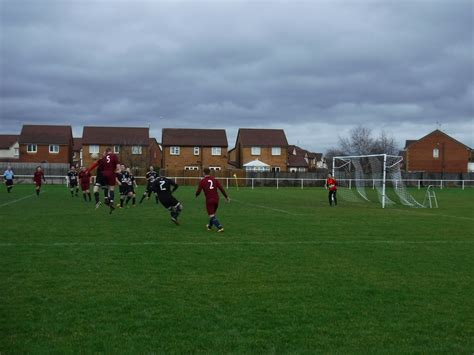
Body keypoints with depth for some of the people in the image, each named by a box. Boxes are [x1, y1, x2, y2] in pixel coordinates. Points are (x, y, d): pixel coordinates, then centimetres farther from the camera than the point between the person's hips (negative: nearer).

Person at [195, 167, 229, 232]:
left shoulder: (202, 181, -4)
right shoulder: (214, 179, 5)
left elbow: (198, 191, -3)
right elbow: (221, 188, -1)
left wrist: (196, 195, 20)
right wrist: (226, 197, 5)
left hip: (209, 200, -5)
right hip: (216, 199, 5)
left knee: (212, 215, 0)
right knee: (213, 213, 24)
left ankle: (220, 227, -14)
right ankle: (210, 226, 42)